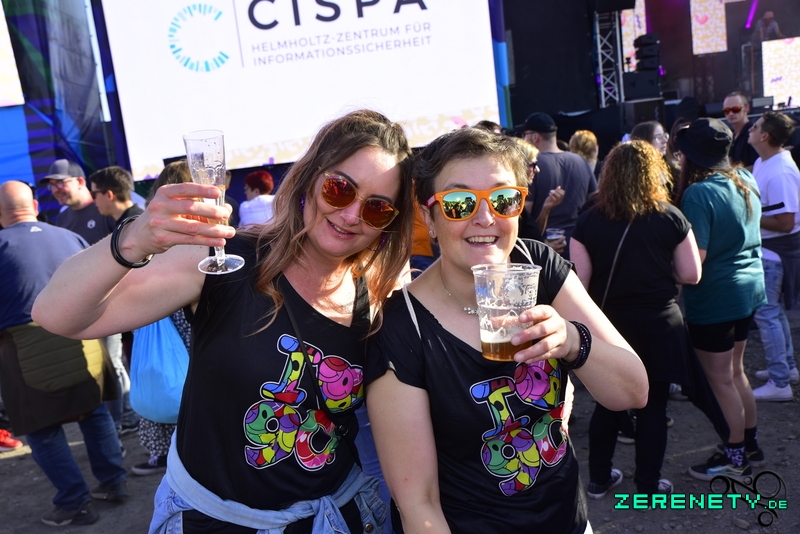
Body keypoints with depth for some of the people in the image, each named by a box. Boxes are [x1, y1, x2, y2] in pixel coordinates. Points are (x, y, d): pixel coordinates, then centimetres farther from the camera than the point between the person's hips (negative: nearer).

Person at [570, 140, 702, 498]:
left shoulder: (589, 221, -6)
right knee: (653, 406, 11)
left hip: (607, 325, 2)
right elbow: (691, 275, -3)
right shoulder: (670, 218, -8)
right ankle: (648, 486, 22)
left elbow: (579, 280, -8)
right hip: (657, 325, -2)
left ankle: (599, 479, 28)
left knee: (607, 404, 16)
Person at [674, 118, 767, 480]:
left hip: (714, 300, -8)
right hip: (748, 290, 8)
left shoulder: (698, 194, -22)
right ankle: (751, 443, 35)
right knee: (735, 371, 22)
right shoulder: (746, 181, 3)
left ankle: (736, 458, 22)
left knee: (721, 380, 8)